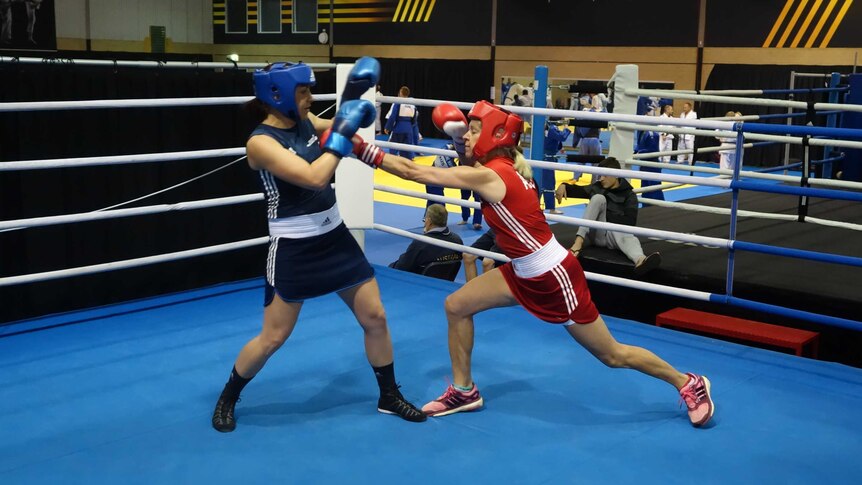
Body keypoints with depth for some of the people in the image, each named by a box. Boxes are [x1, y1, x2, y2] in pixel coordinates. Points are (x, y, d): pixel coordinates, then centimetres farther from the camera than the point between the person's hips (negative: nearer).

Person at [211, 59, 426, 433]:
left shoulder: (303, 121, 2)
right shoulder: (261, 141, -19)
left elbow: (335, 130, 23)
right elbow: (315, 177, -30)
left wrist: (353, 95, 6)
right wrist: (343, 133, -22)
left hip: (334, 236, 7)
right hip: (293, 248, -7)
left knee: (375, 317, 8)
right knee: (273, 337, 2)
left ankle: (390, 397, 26)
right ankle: (227, 399, 26)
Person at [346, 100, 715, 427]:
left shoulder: (490, 177, -24)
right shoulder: (501, 166, 0)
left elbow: (414, 172, -25)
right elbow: (476, 156, 27)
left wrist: (362, 150, -22)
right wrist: (459, 133, 7)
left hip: (554, 277, -9)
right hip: (526, 274, 9)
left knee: (612, 355, 6)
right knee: (456, 306, 6)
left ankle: (689, 384, 26)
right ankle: (464, 391, 21)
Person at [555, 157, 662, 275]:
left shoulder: (629, 196, 3)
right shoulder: (597, 187, 15)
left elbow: (630, 223, -8)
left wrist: (607, 216, -12)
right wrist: (564, 186, -9)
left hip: (615, 233, -2)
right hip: (596, 233, 2)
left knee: (628, 236, -39)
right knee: (598, 198, -21)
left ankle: (640, 261, -78)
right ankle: (579, 241, -37)